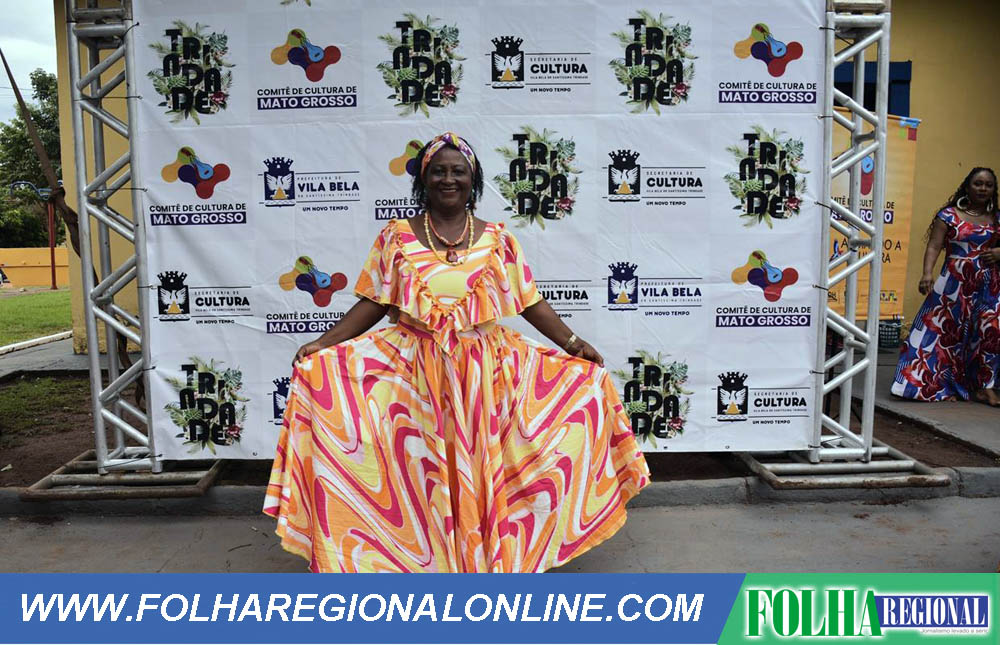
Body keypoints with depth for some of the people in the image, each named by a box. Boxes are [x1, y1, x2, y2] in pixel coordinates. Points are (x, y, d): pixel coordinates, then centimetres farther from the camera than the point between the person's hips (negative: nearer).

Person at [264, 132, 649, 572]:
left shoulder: (497, 240, 4)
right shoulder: (396, 237, 3)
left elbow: (531, 303, 3)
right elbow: (374, 303, 2)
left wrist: (573, 345, -5)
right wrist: (322, 344, -7)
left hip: (484, 370, 1)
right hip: (414, 369, 0)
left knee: (480, 466, 6)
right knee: (421, 466, 4)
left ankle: (485, 558, 27)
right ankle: (424, 559, 24)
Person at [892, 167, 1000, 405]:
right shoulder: (949, 215, 0)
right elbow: (933, 246, -8)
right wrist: (928, 273, -23)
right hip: (955, 283, -3)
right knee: (947, 331, -1)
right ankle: (944, 385, 10)